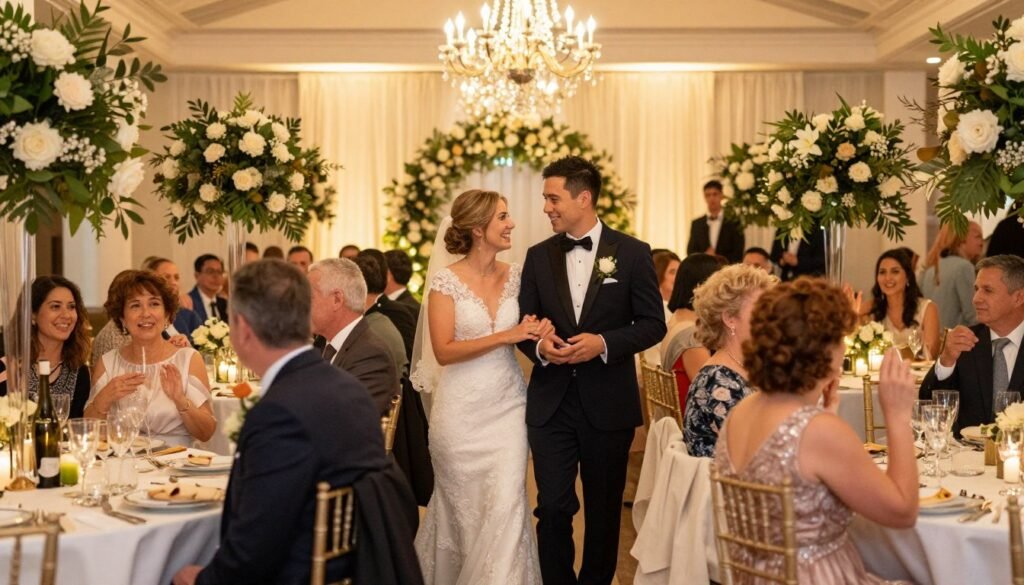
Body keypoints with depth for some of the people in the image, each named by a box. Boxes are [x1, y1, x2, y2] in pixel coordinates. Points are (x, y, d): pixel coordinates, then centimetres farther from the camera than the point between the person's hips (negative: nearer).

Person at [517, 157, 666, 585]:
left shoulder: (632, 253, -3)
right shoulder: (538, 256, 6)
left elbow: (653, 324, -3)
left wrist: (604, 343, -18)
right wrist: (539, 347, -13)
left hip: (608, 403, -2)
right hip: (551, 402, 2)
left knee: (604, 509, 11)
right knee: (552, 507, -1)